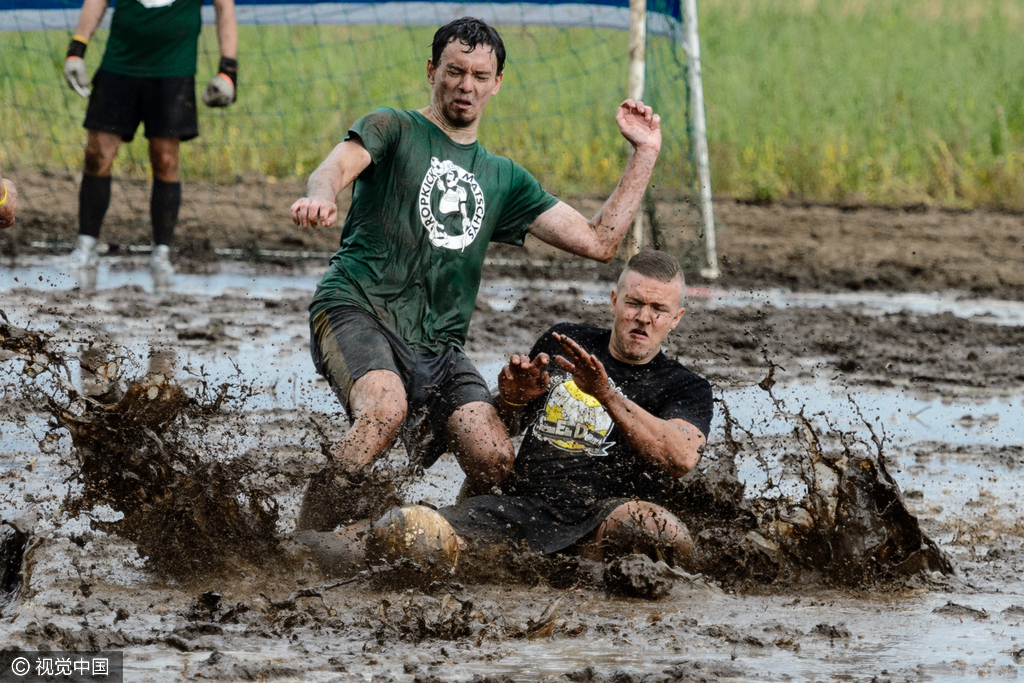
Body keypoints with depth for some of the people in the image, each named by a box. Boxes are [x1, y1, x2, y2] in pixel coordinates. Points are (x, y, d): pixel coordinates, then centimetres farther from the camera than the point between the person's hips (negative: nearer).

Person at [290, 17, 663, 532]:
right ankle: (305, 541, -27)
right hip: (358, 311, -5)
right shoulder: (393, 131, 9)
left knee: (494, 460, -18)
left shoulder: (503, 179, 23)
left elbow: (597, 242, 20)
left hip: (437, 343, 5)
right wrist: (320, 196, -39)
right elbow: (338, 165, -14)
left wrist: (644, 154, 16)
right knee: (385, 411, -36)